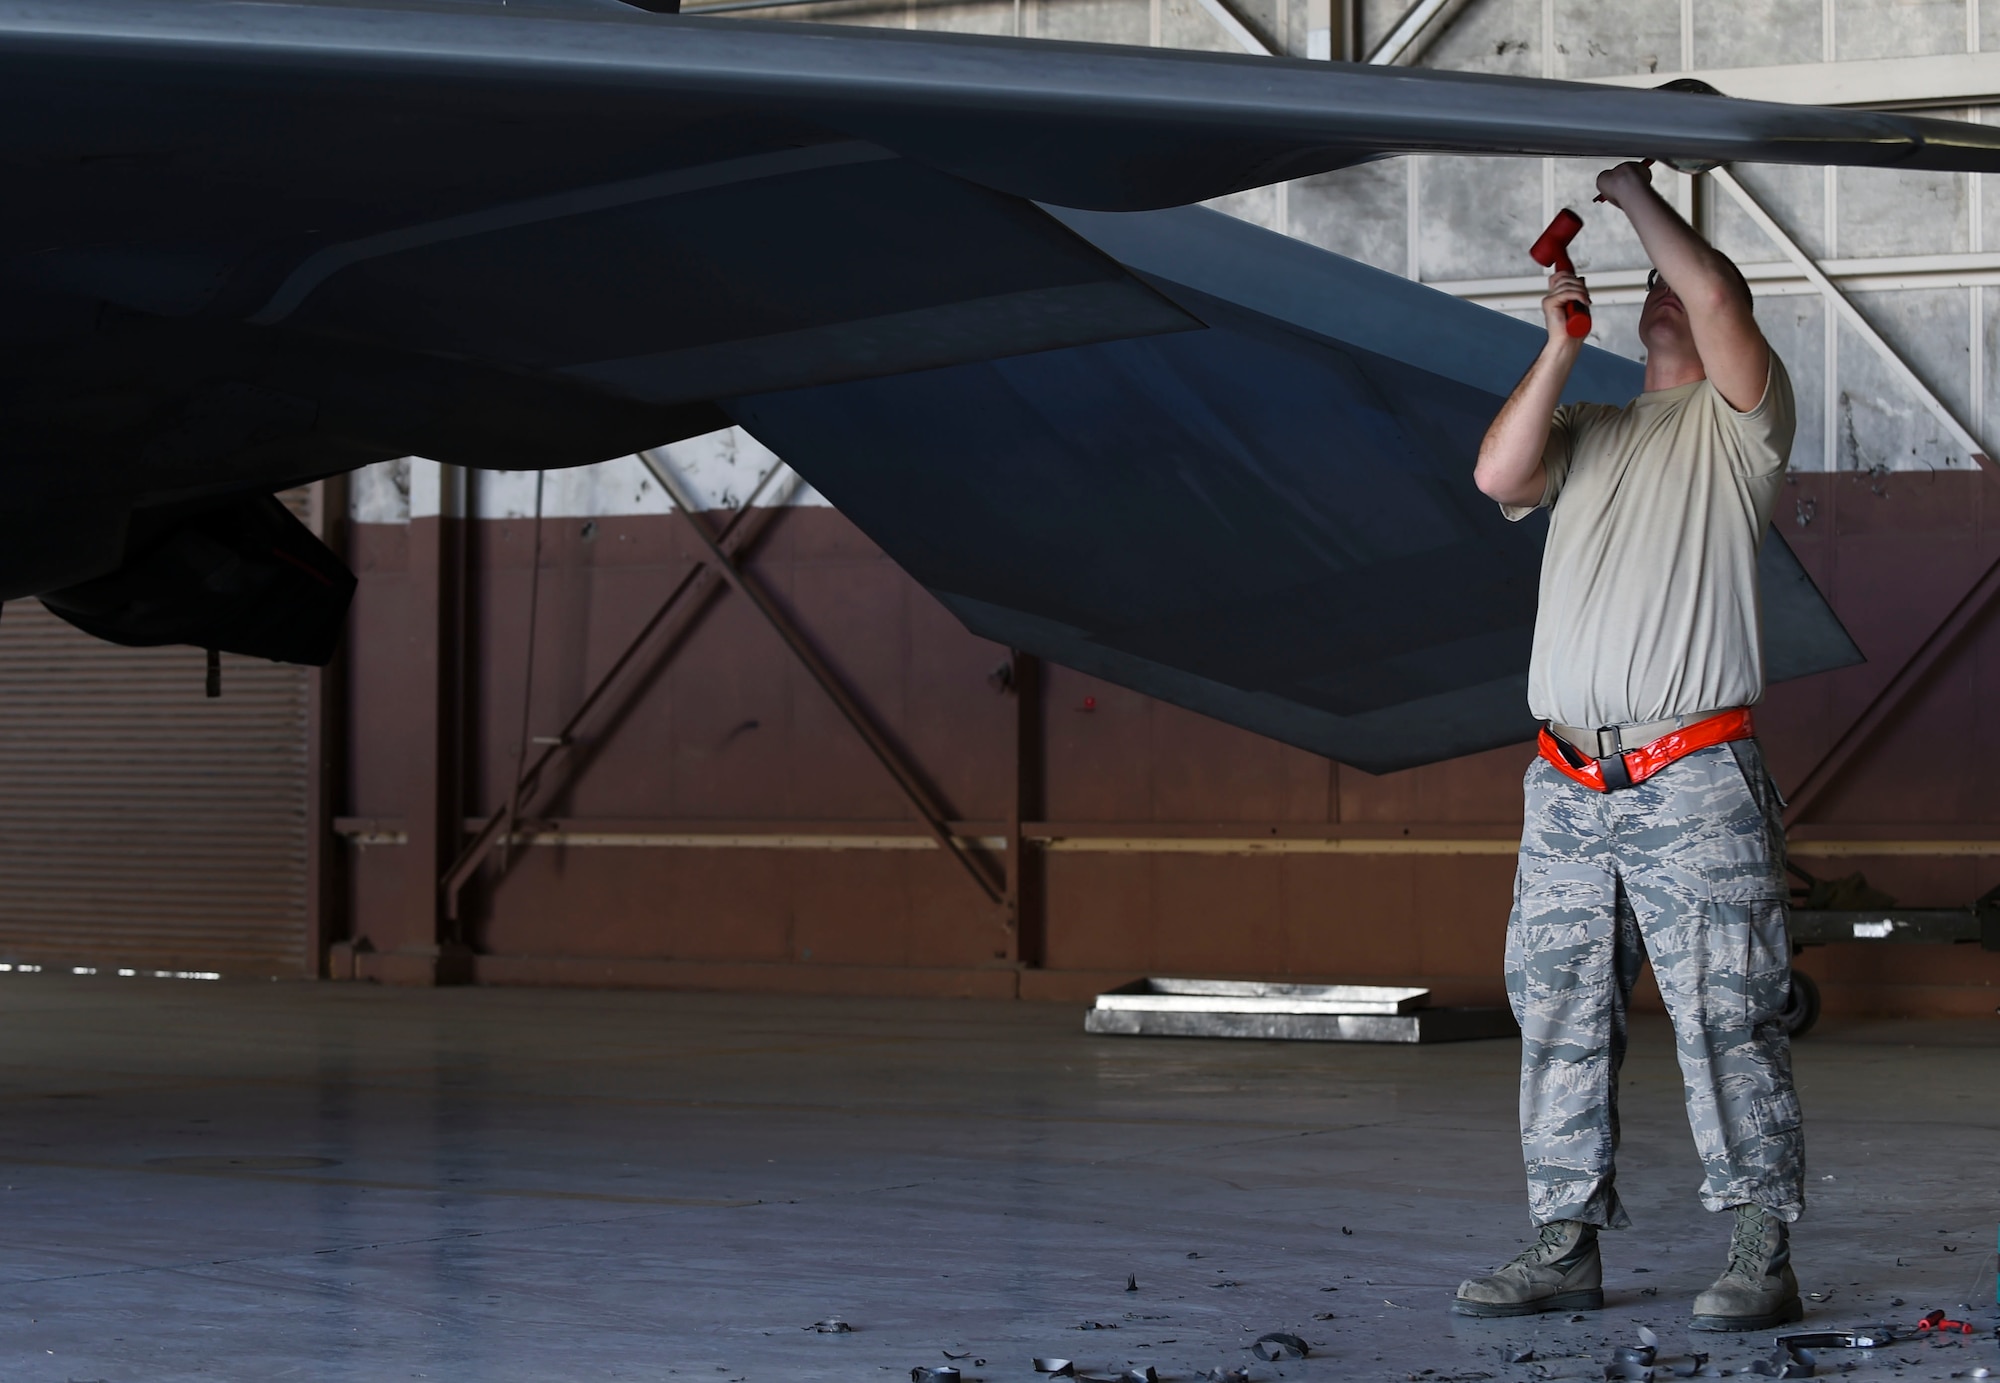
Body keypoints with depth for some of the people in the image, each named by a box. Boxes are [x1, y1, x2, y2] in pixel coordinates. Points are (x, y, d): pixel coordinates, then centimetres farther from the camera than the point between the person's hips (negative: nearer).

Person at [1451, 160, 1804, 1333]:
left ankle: (1765, 1257, -5)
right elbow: (1499, 476, 3)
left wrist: (1633, 190, -1)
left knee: (1727, 1019, -8)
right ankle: (1569, 1246, 10)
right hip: (1568, 786, 6)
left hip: (1695, 781, -5)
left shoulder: (1739, 422, 6)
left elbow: (1716, 294, -11)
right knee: (1561, 1016, 5)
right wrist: (1561, 345, 3)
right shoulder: (1588, 433, 22)